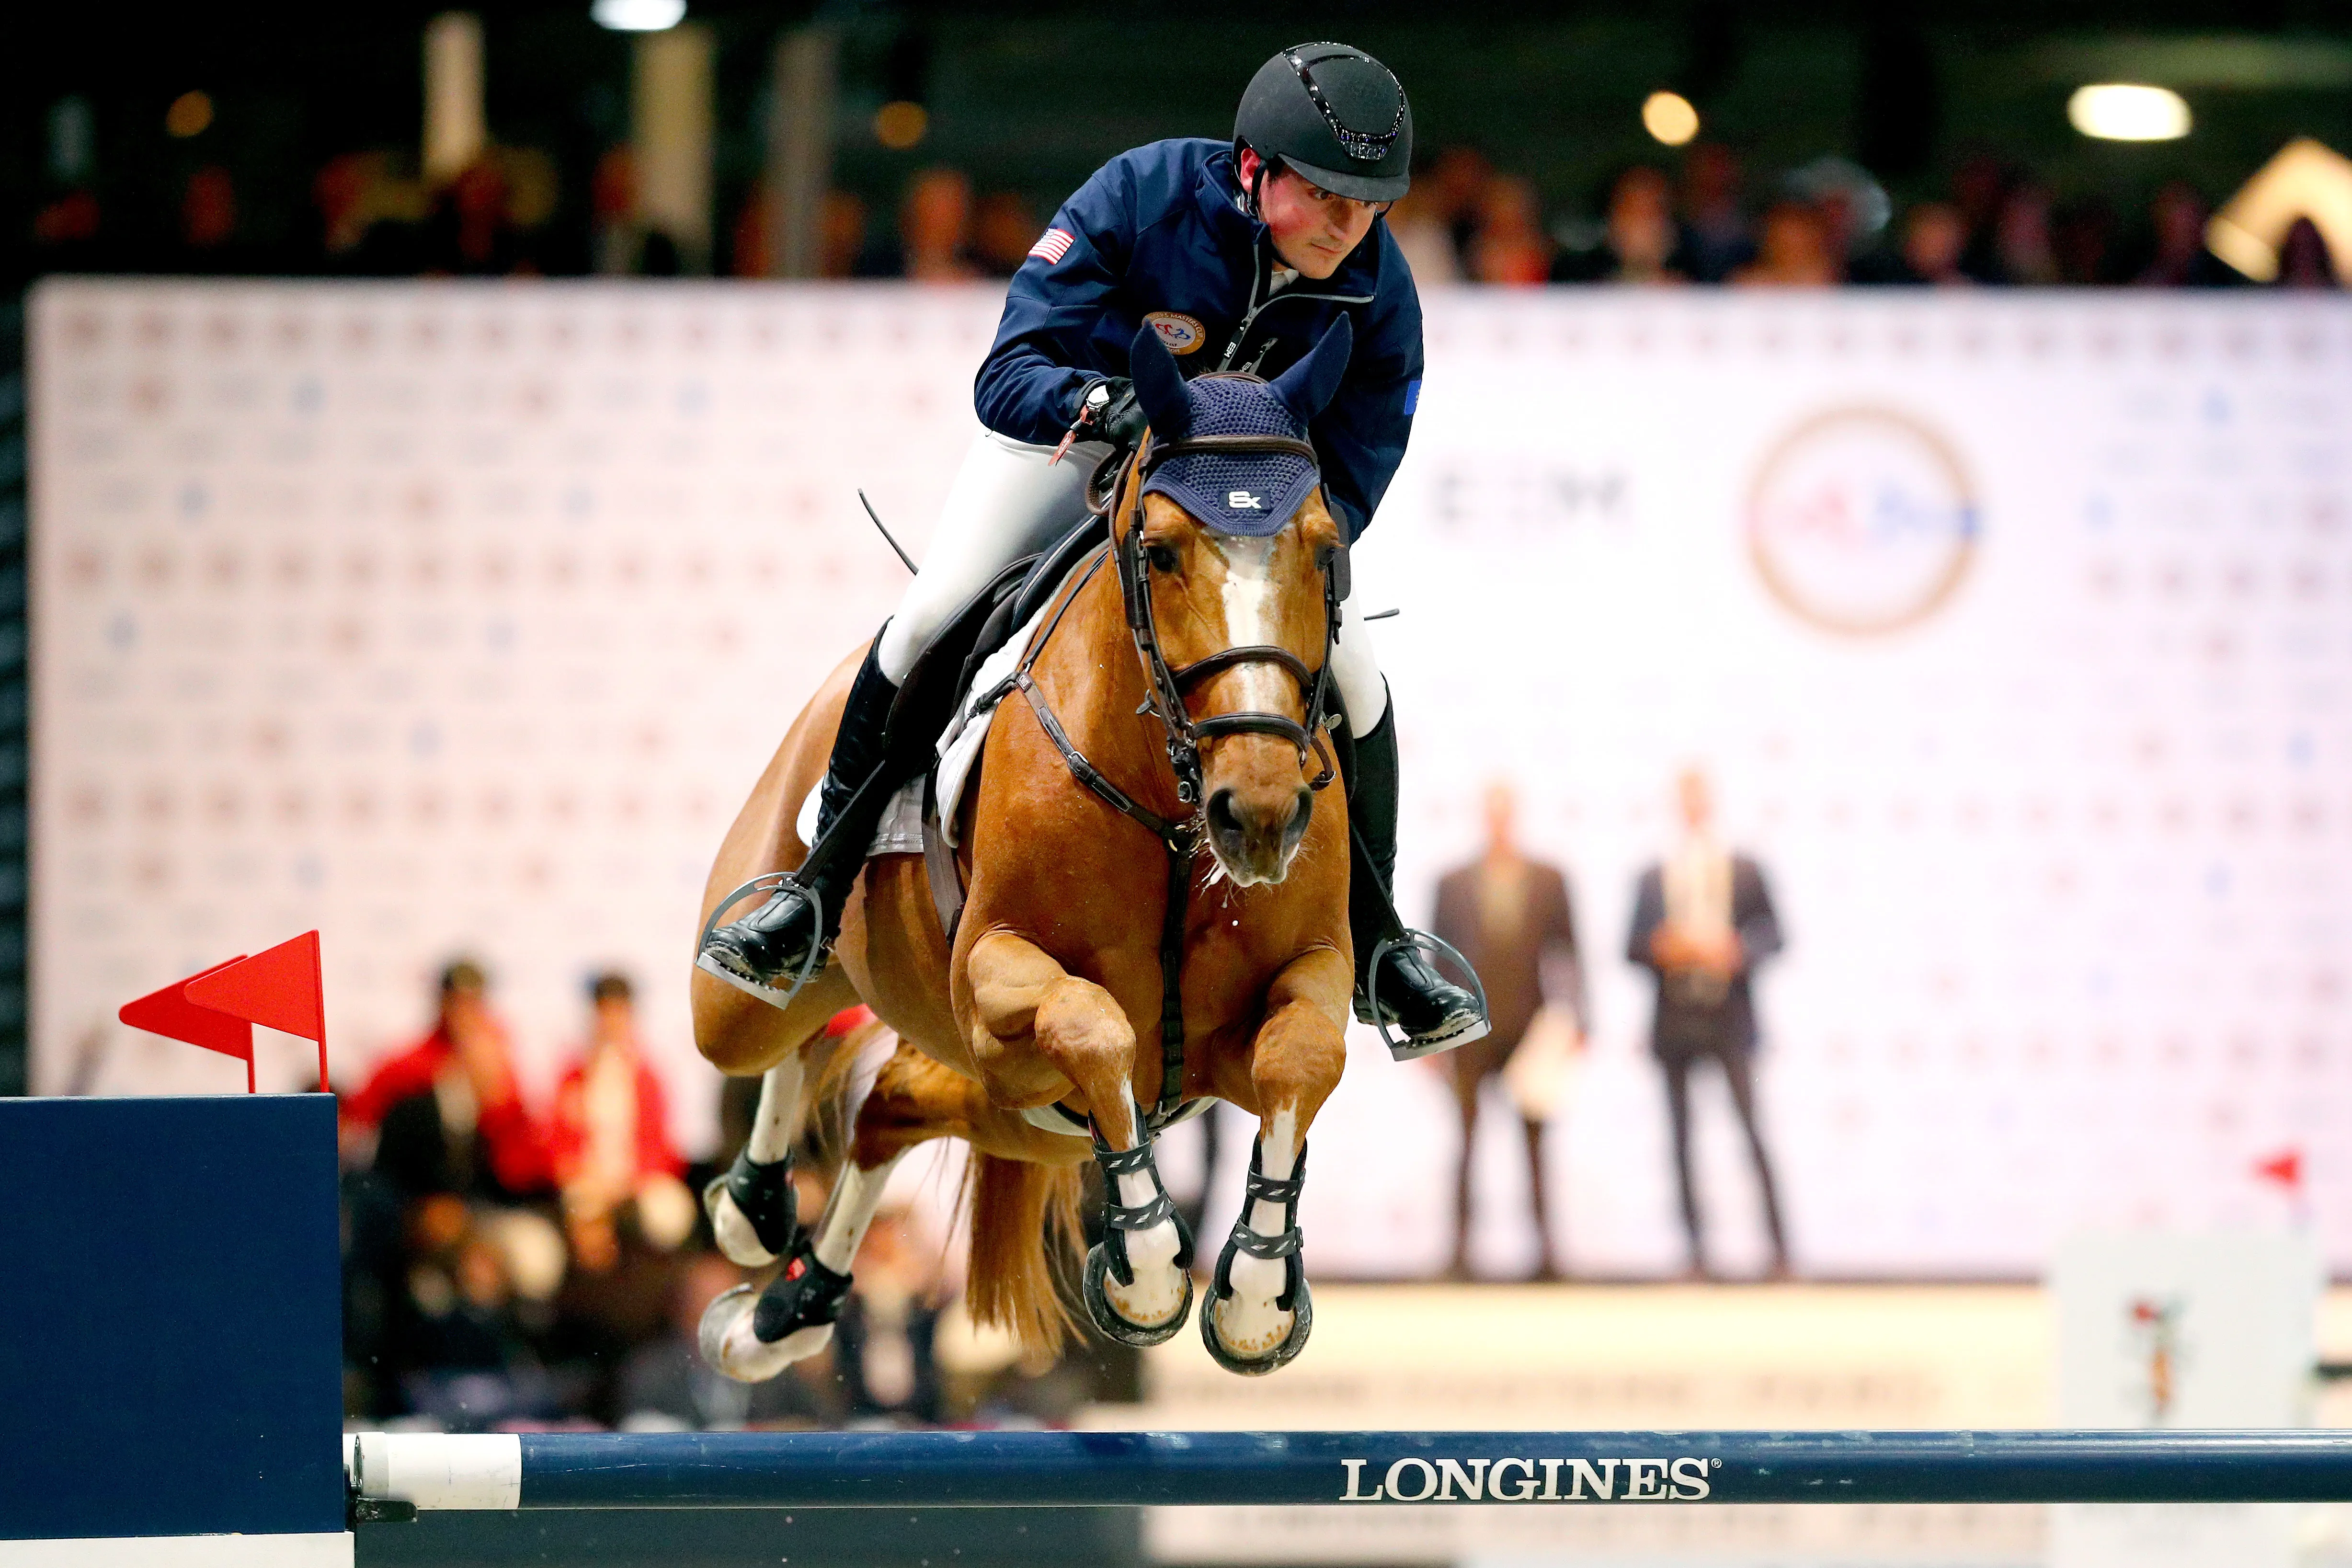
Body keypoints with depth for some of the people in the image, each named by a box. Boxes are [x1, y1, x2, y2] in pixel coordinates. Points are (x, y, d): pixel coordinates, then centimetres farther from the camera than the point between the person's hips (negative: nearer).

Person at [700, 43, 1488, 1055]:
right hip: (1070, 436, -2)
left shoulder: (1380, 293, -26)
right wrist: (1101, 402, -57)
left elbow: (1347, 488, -20)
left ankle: (1375, 949, 9)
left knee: (1353, 675, -12)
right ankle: (815, 897, 0)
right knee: (928, 621, -18)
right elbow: (1007, 377, -35)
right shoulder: (1141, 196, -34)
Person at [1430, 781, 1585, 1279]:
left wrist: (1577, 1022, -1)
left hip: (1531, 1028, 0)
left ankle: (1546, 1251, 2)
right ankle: (1461, 1251, -1)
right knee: (1467, 1142, -2)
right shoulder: (1454, 884, 7)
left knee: (1535, 1142, 2)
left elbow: (1569, 954, 6)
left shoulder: (1548, 881, 7)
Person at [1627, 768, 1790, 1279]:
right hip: (1675, 1021, 2)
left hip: (1730, 1017, -2)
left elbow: (1773, 932, 4)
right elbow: (1633, 946, 8)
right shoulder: (1653, 879, 10)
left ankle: (1780, 1249, -7)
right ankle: (1696, 1251, 4)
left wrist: (1736, 950, -14)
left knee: (1753, 1132, -8)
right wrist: (1662, 948, -13)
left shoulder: (1746, 873, 7)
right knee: (1682, 1140, 1)